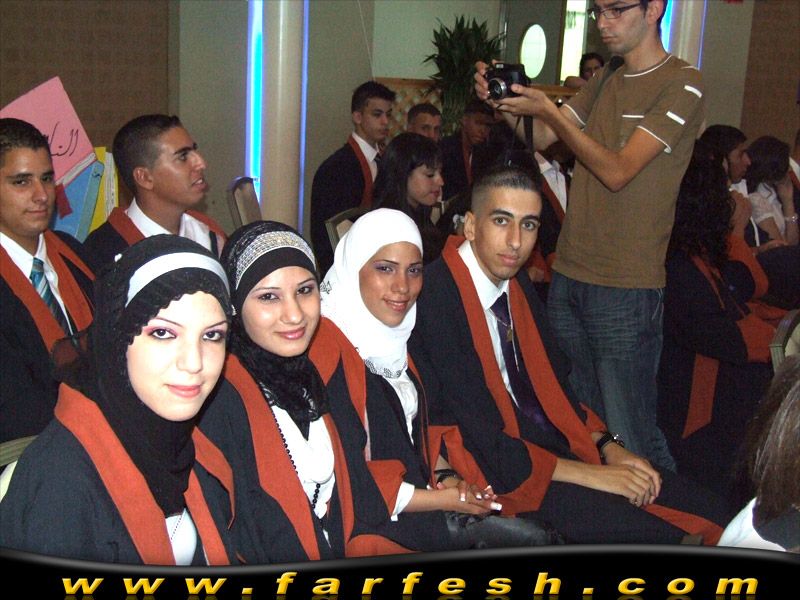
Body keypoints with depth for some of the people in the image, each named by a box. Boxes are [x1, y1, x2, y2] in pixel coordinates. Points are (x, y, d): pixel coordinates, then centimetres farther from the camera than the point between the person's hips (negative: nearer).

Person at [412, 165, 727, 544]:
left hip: (554, 442, 8)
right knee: (653, 531, -21)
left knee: (708, 514, -2)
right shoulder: (436, 298, -20)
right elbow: (482, 441, -21)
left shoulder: (516, 281, 7)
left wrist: (607, 447, 1)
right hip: (499, 473, -8)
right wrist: (588, 474, -17)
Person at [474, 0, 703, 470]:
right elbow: (539, 140, 12)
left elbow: (617, 171, -14)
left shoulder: (682, 84, -6)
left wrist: (548, 110, -16)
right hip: (570, 274, 7)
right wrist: (504, 101, -6)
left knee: (630, 438, -2)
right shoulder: (606, 81, 17)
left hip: (627, 289, -7)